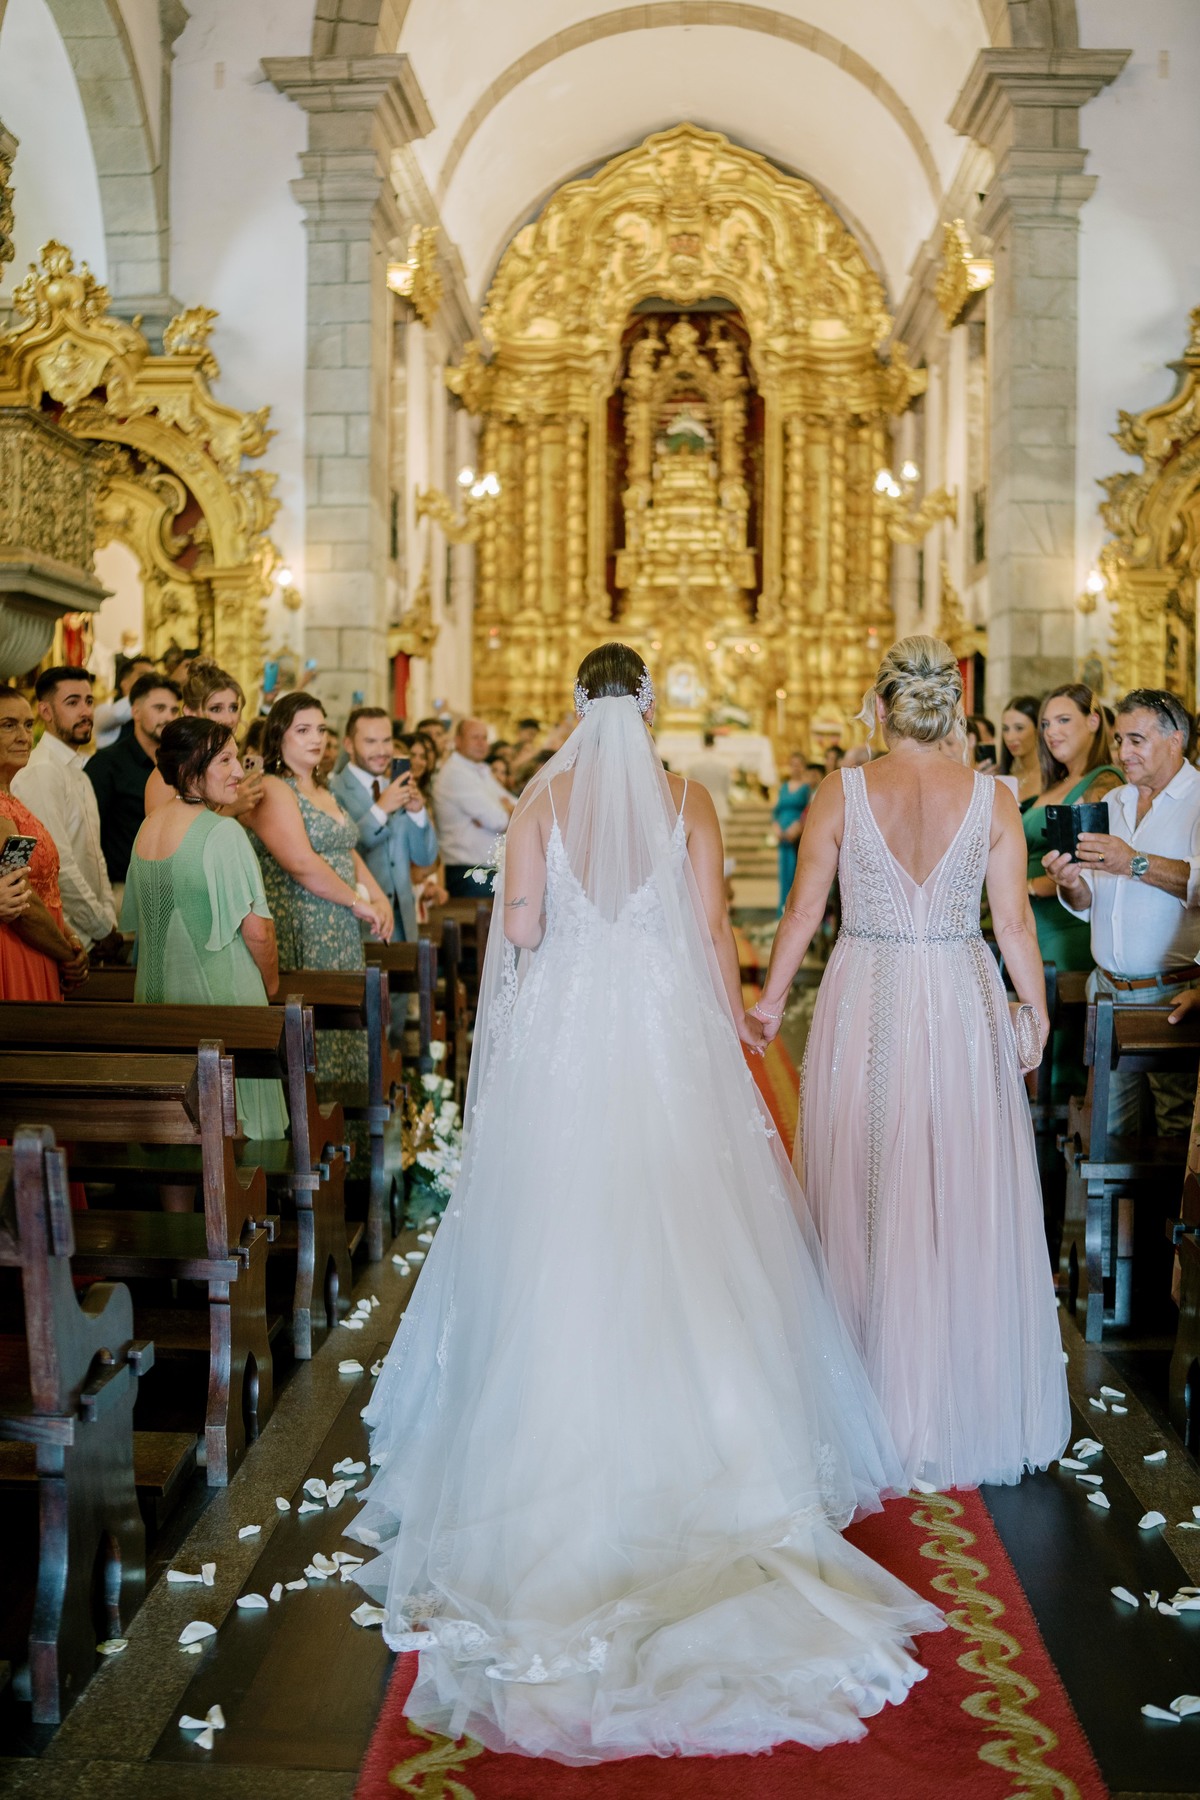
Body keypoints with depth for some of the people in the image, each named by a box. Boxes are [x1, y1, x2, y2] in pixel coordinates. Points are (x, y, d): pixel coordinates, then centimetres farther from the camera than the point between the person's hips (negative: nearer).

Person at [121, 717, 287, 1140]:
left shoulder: (148, 826, 6)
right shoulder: (223, 831, -16)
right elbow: (256, 931, -17)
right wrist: (270, 983, 0)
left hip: (158, 995, 8)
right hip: (219, 997, -8)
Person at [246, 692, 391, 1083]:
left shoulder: (323, 793, 20)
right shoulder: (272, 790, -9)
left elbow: (349, 853, 21)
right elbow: (301, 864, -18)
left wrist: (379, 898, 4)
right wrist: (358, 902, -11)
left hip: (340, 933, 9)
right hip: (300, 933, -9)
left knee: (339, 1021, 7)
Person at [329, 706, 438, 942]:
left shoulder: (399, 790, 12)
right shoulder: (332, 791, -9)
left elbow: (426, 858, 10)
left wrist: (417, 812, -6)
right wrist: (380, 809, -26)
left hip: (403, 920, 6)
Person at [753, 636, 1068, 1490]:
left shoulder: (841, 793, -6)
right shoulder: (993, 798, -4)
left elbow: (803, 912, -2)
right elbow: (1015, 922, -2)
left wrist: (770, 1001, 9)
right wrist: (1038, 1010, 11)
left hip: (865, 1003, 0)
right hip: (964, 1004, 1)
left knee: (865, 1194, 11)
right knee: (965, 1202, 10)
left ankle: (875, 1396, 20)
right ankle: (966, 1401, 21)